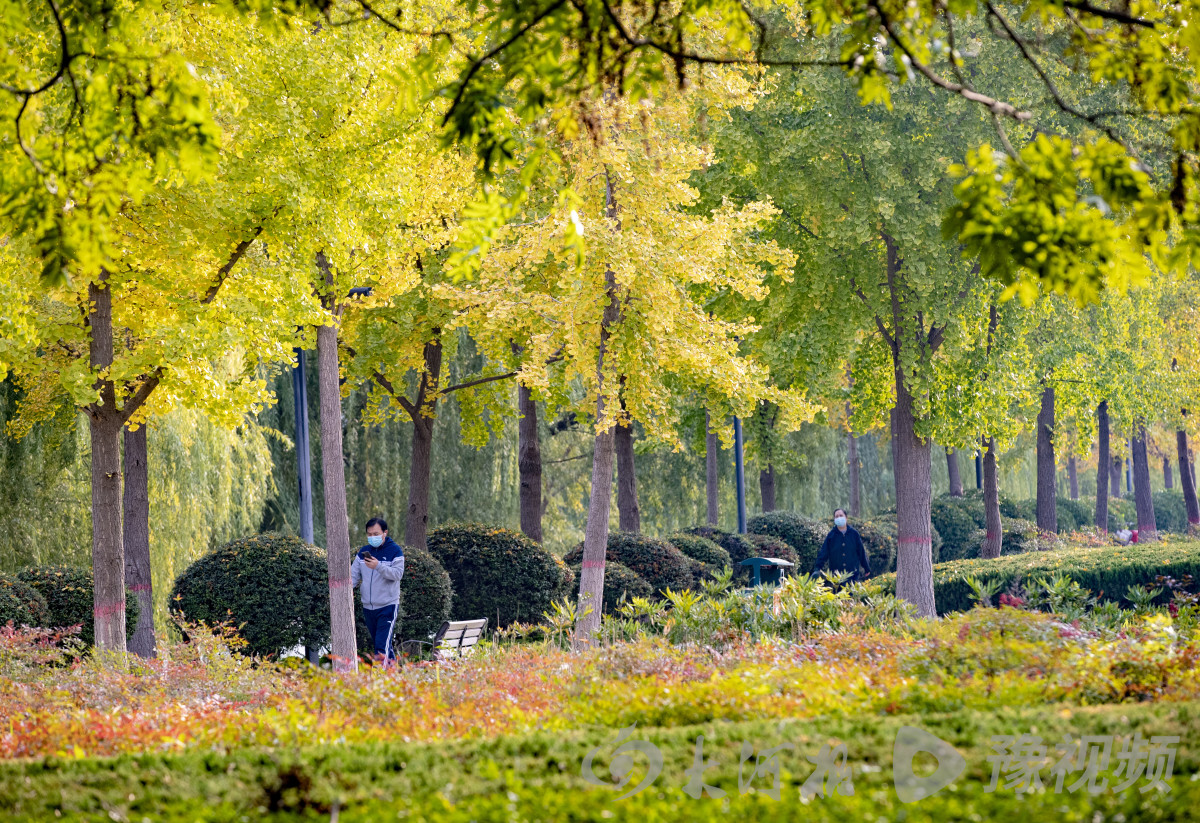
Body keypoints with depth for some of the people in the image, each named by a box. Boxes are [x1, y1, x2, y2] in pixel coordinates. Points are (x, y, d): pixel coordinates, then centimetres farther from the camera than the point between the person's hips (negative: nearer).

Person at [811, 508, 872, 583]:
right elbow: (823, 554, 1)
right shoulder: (831, 535, 2)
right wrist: (817, 569, -9)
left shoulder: (854, 534, 4)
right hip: (836, 575, 0)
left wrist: (867, 569, 16)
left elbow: (861, 552, 12)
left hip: (853, 575, 0)